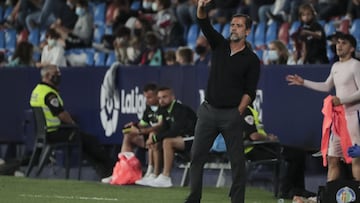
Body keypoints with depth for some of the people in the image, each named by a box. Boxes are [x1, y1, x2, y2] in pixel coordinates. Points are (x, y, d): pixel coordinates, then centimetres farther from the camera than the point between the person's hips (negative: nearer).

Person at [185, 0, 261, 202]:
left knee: (237, 160, -2)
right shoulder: (220, 45, 9)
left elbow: (249, 91, -3)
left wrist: (239, 112, -13)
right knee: (197, 156, 1)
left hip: (231, 114, -3)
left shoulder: (252, 60, 0)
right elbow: (205, 24, -5)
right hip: (208, 110, 3)